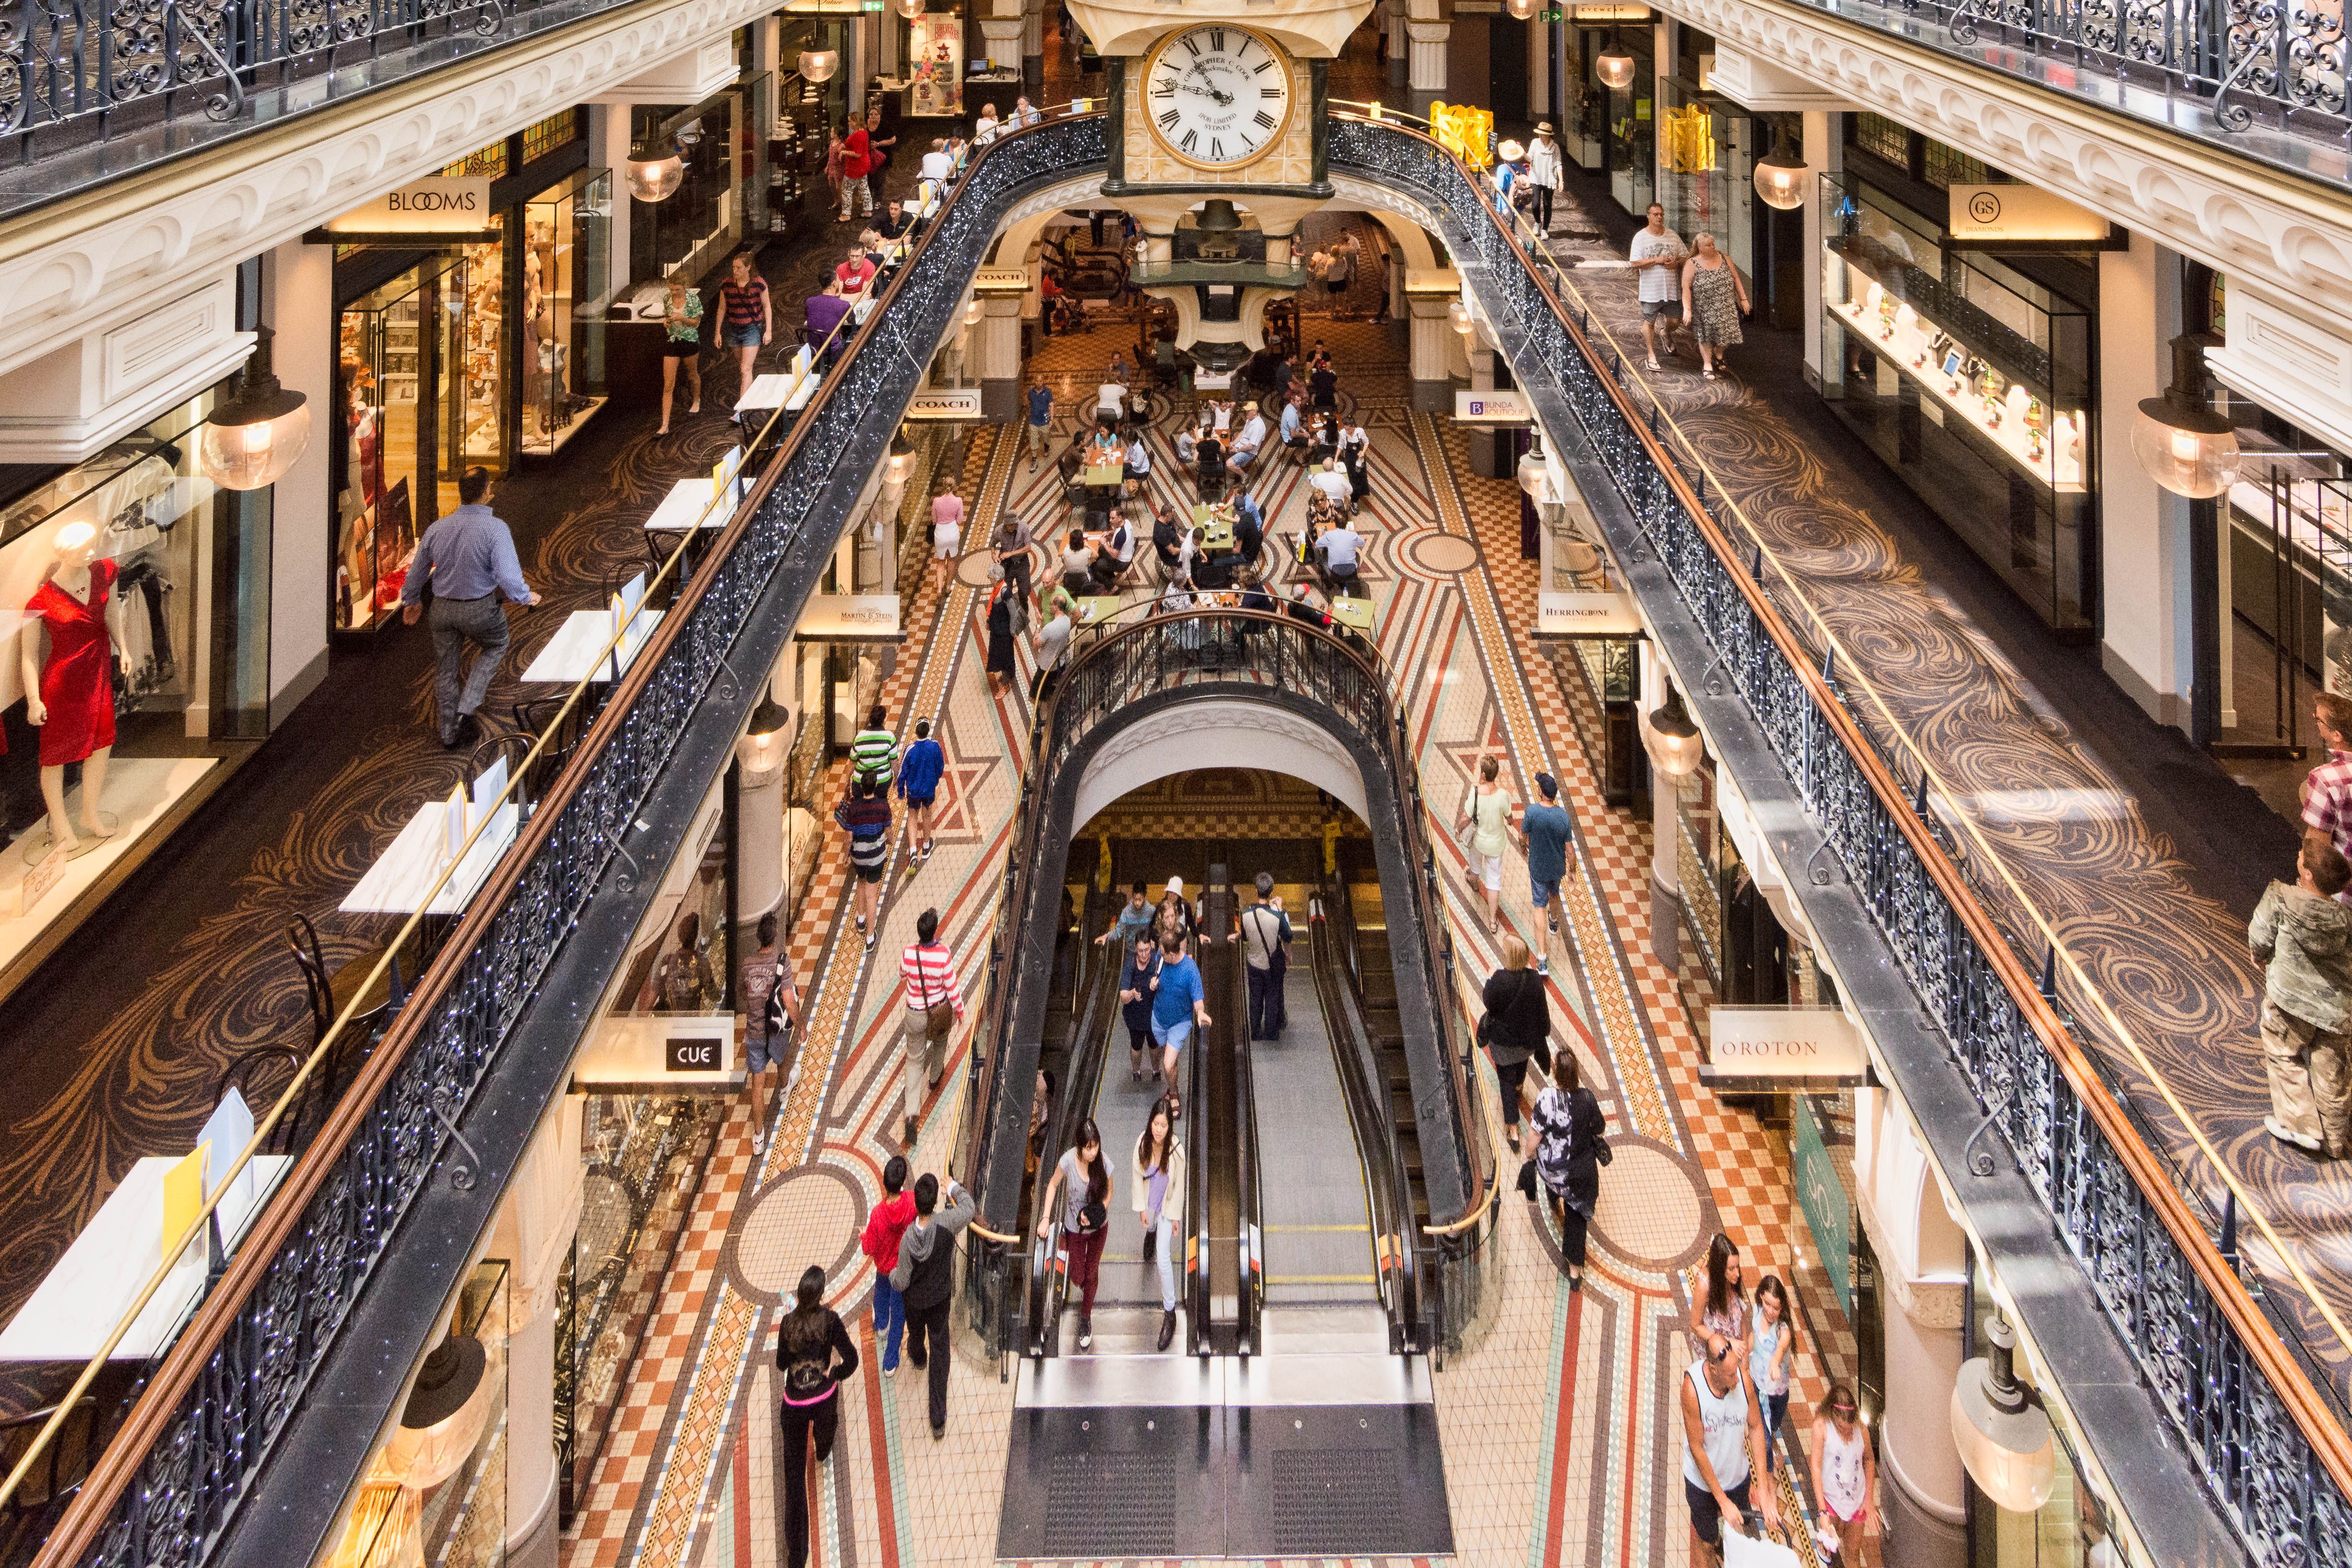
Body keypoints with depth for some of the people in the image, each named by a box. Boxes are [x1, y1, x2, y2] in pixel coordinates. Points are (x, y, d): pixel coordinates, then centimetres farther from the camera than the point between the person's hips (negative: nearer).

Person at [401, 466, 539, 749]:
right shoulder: (495, 529, -22)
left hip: (443, 608, 4)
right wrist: (526, 597, -7)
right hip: (480, 609, -4)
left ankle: (449, 732, 29)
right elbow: (508, 575, -27)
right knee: (496, 646, 26)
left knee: (445, 670, 18)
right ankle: (466, 707, 13)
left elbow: (416, 571, 7)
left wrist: (411, 601, 25)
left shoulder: (437, 528, -5)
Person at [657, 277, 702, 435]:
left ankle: (696, 402, 56)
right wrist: (666, 322, -10)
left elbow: (697, 322, -8)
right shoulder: (667, 298, -2)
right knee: (668, 386, -5)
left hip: (690, 341, -2)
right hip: (672, 342, 2)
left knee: (693, 375, 24)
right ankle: (665, 426, -7)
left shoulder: (693, 299, -12)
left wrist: (681, 318, -25)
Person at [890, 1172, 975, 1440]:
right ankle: (939, 1420, 14)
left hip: (915, 1300, -1)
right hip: (941, 1297, 1)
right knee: (939, 1347, 13)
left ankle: (918, 1358, 69)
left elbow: (901, 1282, -22)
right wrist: (955, 1189, 8)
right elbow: (969, 1208, -10)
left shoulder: (908, 1239, -35)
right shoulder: (947, 1224, -34)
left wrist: (892, 1274, 1)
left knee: (916, 1332, 32)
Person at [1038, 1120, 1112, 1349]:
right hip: (1075, 1228, 0)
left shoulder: (1104, 1164, -26)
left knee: (1092, 1274, 17)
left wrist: (1094, 1214, -25)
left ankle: (1086, 1318, 41)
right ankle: (1079, 1281, 54)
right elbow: (1053, 1185, -10)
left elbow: (1108, 1193, -8)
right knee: (1078, 1277, 15)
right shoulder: (1068, 1161, -29)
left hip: (1099, 1227, 0)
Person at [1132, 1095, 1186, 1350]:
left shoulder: (1176, 1151, -32)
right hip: (1149, 1199, 3)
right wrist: (1141, 1208, -5)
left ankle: (1170, 1312, 5)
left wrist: (1176, 1217, -9)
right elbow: (1138, 1174, -10)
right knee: (1149, 1227, 38)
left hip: (1168, 1204, -3)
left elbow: (1179, 1185, -18)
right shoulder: (1143, 1142, -25)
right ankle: (1151, 1235, 77)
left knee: (1163, 1259, -6)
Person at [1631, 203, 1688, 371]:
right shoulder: (1640, 237, -5)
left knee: (1674, 321, 8)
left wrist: (1676, 262, -11)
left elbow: (1684, 257, 13)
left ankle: (1667, 335, 43)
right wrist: (1656, 260, -21)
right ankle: (1651, 355, 17)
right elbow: (1635, 263, -12)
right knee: (1649, 322, 4)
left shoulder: (1673, 236, 6)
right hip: (1650, 290, -3)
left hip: (1672, 288, 3)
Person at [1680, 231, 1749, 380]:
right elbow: (1686, 287, -13)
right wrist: (1687, 309, -21)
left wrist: (1743, 299, 6)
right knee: (1706, 335, 4)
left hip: (1726, 307, 3)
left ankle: (1718, 355, 35)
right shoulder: (1692, 265, -9)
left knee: (1726, 334, 6)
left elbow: (1736, 279, 9)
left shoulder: (1724, 259, 3)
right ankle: (1707, 364, 20)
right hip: (1704, 309, -3)